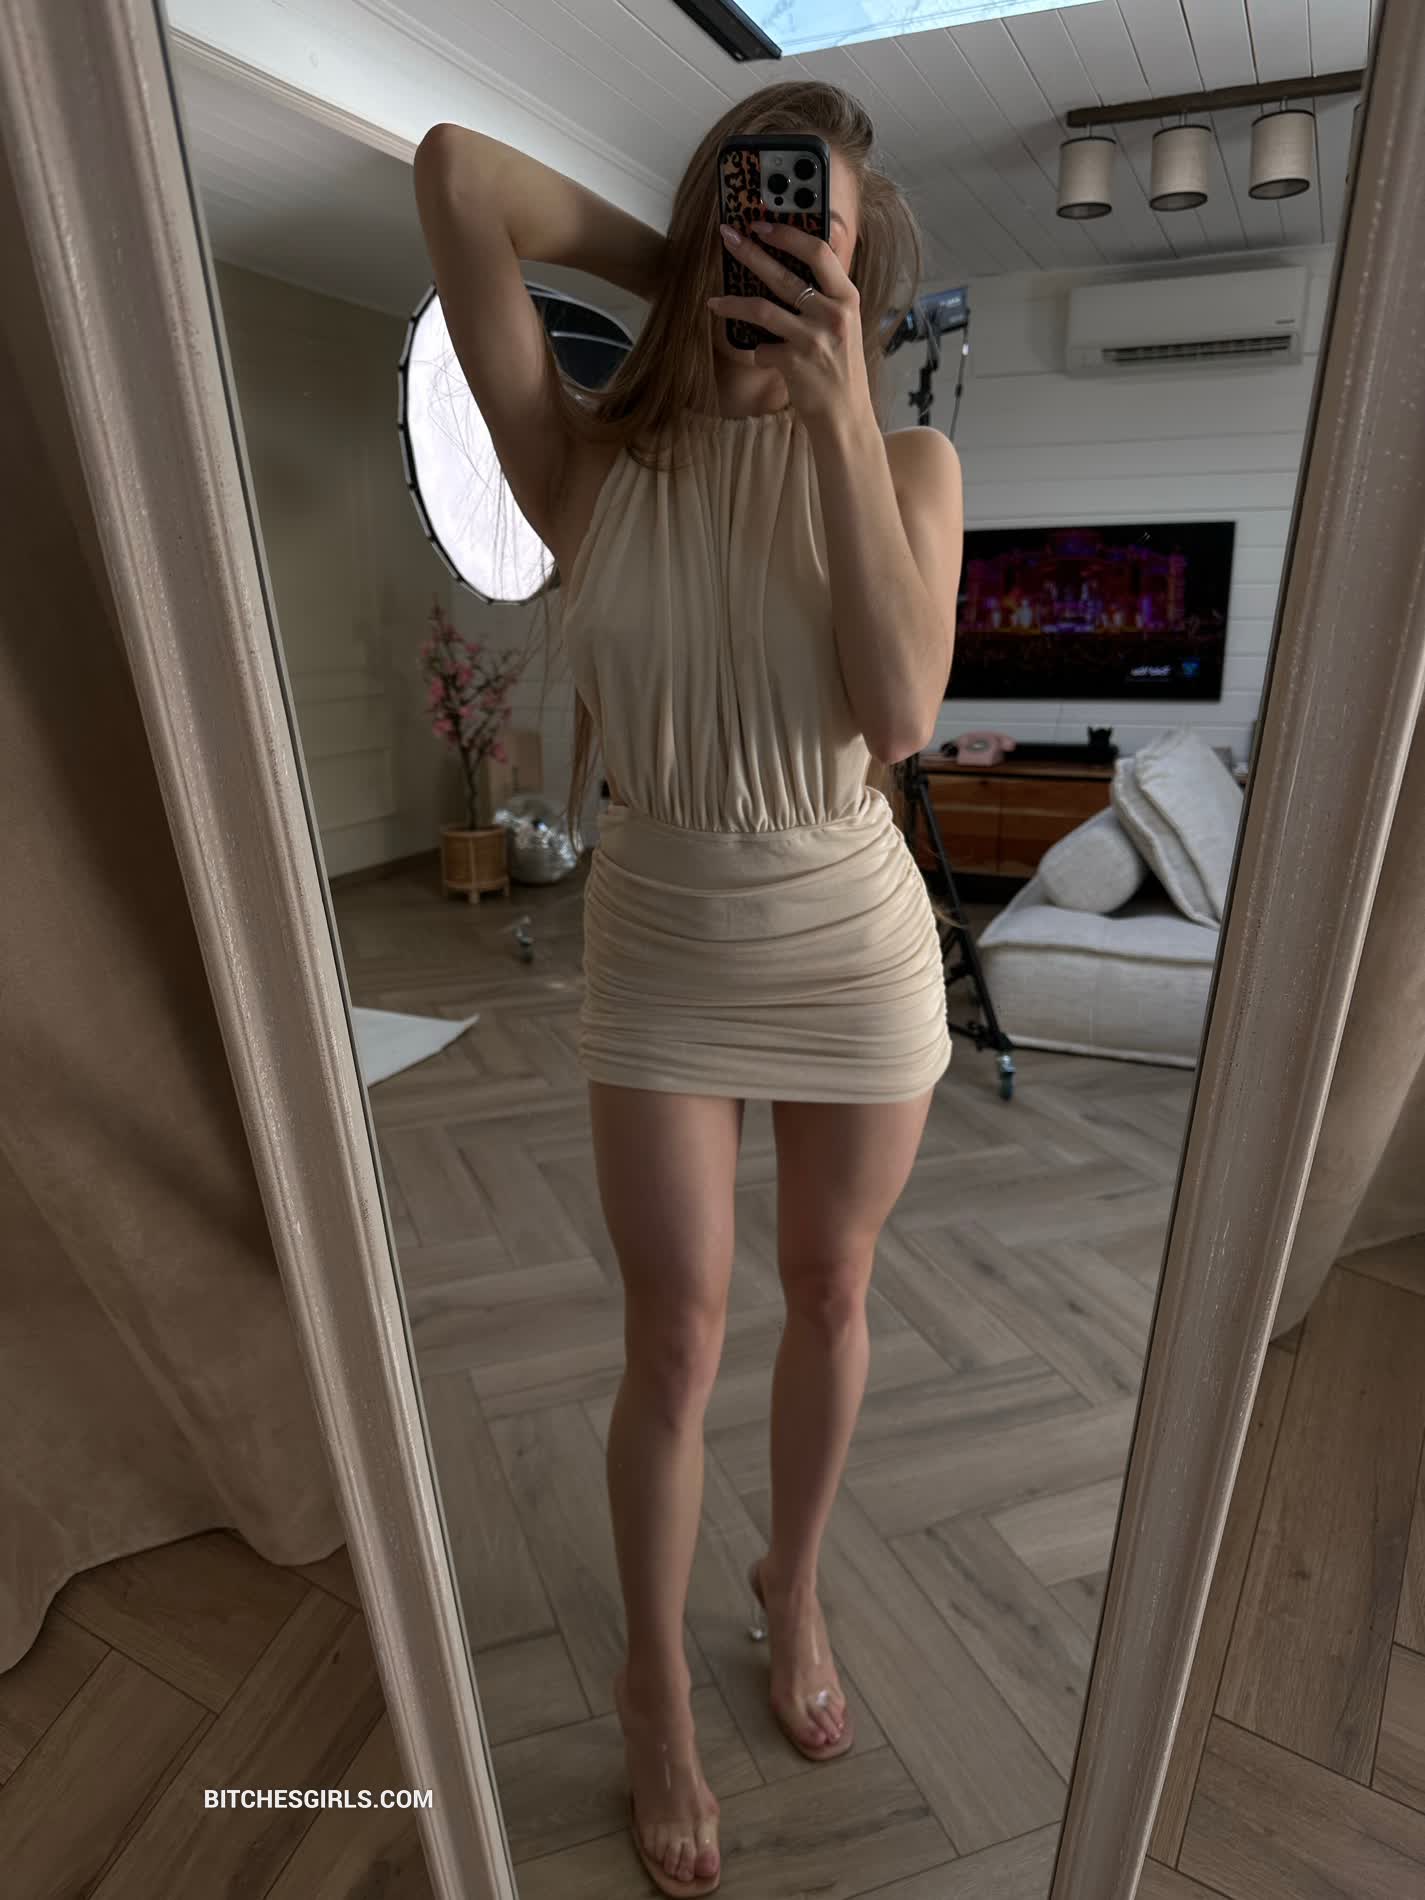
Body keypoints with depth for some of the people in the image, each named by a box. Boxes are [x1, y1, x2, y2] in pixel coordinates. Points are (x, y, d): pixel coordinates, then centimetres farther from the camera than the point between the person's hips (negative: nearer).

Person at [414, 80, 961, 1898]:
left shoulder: (909, 466, -4)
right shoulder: (590, 462, -5)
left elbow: (902, 715, -19)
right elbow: (454, 170, -12)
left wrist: (841, 418, -20)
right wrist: (676, 264, -4)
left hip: (854, 950, 2)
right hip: (661, 953, -1)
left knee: (829, 1299, 18)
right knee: (676, 1344, 9)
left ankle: (794, 1583, 51)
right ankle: (656, 1683, 41)